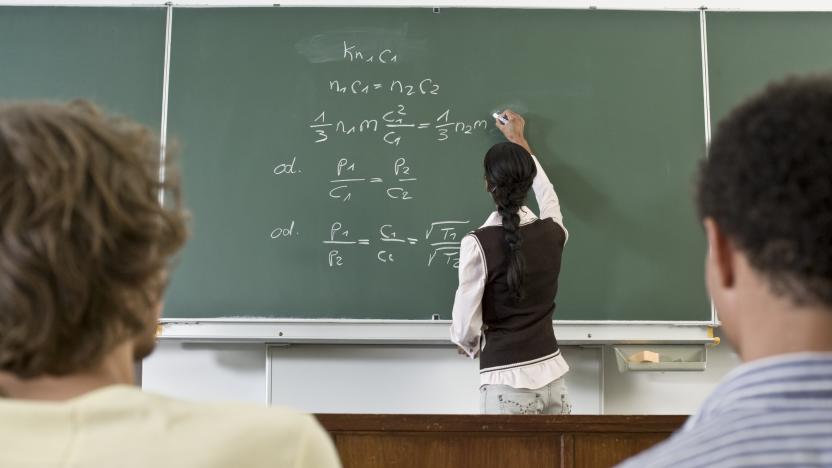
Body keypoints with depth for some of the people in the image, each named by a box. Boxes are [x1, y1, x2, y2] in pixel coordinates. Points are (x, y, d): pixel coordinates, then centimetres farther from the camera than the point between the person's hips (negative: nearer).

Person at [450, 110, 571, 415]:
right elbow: (548, 197, 24)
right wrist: (520, 142, 35)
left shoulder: (478, 243, -15)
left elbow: (466, 325, -10)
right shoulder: (552, 232, -1)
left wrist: (469, 345, 15)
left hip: (507, 382, -5)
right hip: (552, 374, 5)